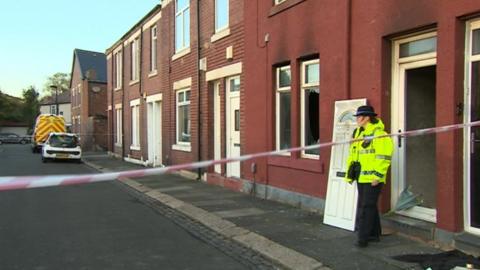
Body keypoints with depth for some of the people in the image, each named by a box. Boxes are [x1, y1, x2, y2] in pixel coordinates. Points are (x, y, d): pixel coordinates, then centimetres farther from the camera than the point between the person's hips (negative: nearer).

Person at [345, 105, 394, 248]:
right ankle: (374, 234, 30)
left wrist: (378, 176, -21)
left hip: (372, 178, -9)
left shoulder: (378, 133, -14)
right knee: (369, 206, 17)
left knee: (366, 207, -6)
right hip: (361, 177, 9)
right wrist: (350, 173, 18)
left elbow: (384, 157, -19)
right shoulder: (358, 133, 13)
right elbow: (353, 154, 19)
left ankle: (363, 238, -1)